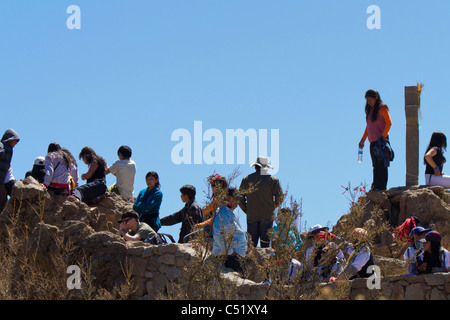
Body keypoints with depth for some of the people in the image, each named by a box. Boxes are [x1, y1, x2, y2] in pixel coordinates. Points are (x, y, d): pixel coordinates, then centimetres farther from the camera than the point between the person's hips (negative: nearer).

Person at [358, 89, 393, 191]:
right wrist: (363, 139, 21)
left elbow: (389, 123, -11)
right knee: (375, 165, 6)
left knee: (381, 165, -9)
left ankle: (381, 187, -11)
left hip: (381, 141, -7)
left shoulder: (382, 108, -4)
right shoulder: (370, 110, 18)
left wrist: (383, 137, -18)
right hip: (373, 142, 7)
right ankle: (375, 186, 7)